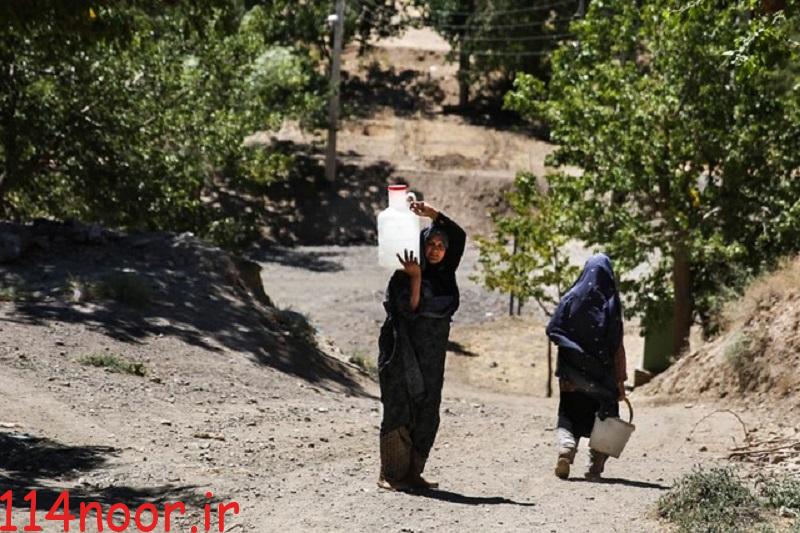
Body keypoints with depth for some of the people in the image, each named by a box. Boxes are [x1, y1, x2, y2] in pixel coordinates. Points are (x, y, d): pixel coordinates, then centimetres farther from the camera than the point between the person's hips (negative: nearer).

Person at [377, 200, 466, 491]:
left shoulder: (445, 274, 9)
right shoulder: (402, 277, -5)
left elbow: (459, 237, 5)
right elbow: (410, 311, -17)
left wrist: (434, 214, -5)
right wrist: (415, 278, -25)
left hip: (432, 356, 6)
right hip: (403, 355, -6)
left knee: (426, 416, 3)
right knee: (399, 412, -7)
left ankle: (412, 472, 7)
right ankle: (390, 474, -7)